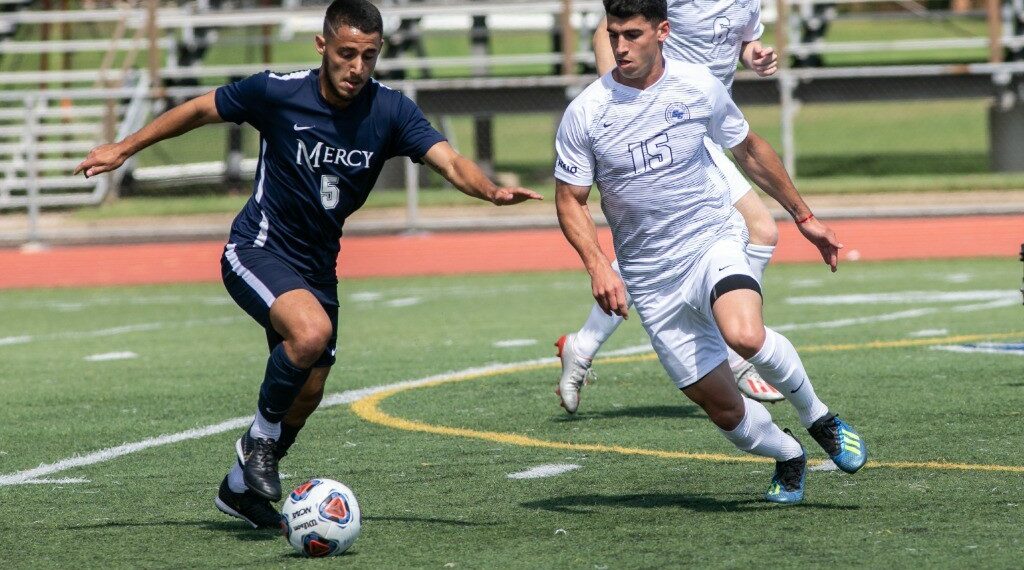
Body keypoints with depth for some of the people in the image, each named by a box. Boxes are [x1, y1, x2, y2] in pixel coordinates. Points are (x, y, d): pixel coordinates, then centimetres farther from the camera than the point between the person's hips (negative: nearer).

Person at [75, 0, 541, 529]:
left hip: (317, 265, 5)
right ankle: (260, 438, -8)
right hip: (257, 249, -5)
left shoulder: (389, 111, -11)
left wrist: (491, 190, -45)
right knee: (311, 330, -32)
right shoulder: (277, 92, -16)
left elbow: (449, 161, -23)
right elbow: (201, 109, -1)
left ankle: (241, 486, 34)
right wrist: (124, 148, 6)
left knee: (307, 393, 9)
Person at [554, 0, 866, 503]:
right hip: (651, 281, 1)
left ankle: (818, 418, -6)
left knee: (745, 335, -33)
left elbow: (750, 151, 13)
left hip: (713, 242, -1)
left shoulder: (699, 87, -3)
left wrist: (803, 217, 19)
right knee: (724, 410, -1)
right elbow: (570, 201, -1)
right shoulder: (585, 113, -7)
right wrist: (598, 267, -17)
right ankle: (788, 457, 30)